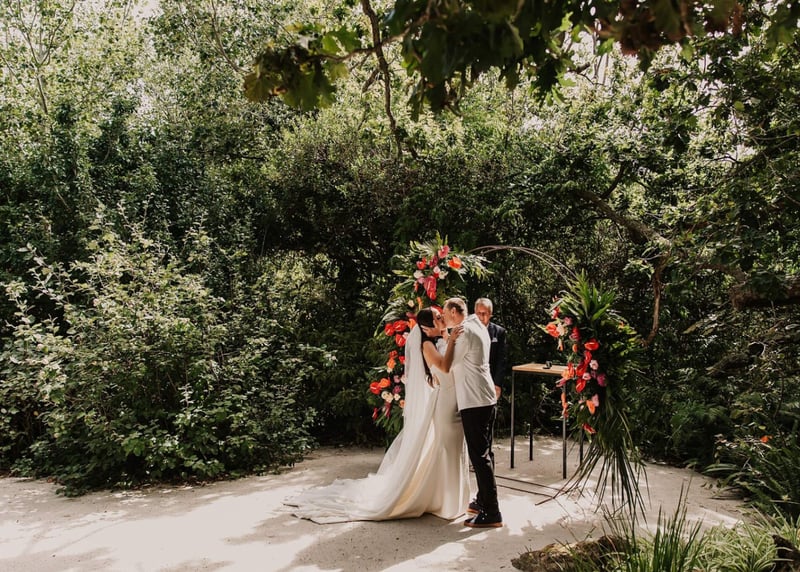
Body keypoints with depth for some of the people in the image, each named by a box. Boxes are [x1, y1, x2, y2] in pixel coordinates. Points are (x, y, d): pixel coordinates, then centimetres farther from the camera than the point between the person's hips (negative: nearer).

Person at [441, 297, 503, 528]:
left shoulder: (464, 331, -13)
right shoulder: (477, 327, 15)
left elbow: (446, 366, -7)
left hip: (474, 401, -10)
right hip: (486, 398, 10)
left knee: (479, 455, -6)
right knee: (483, 453, 17)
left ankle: (491, 514, -3)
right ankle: (483, 501, 29)